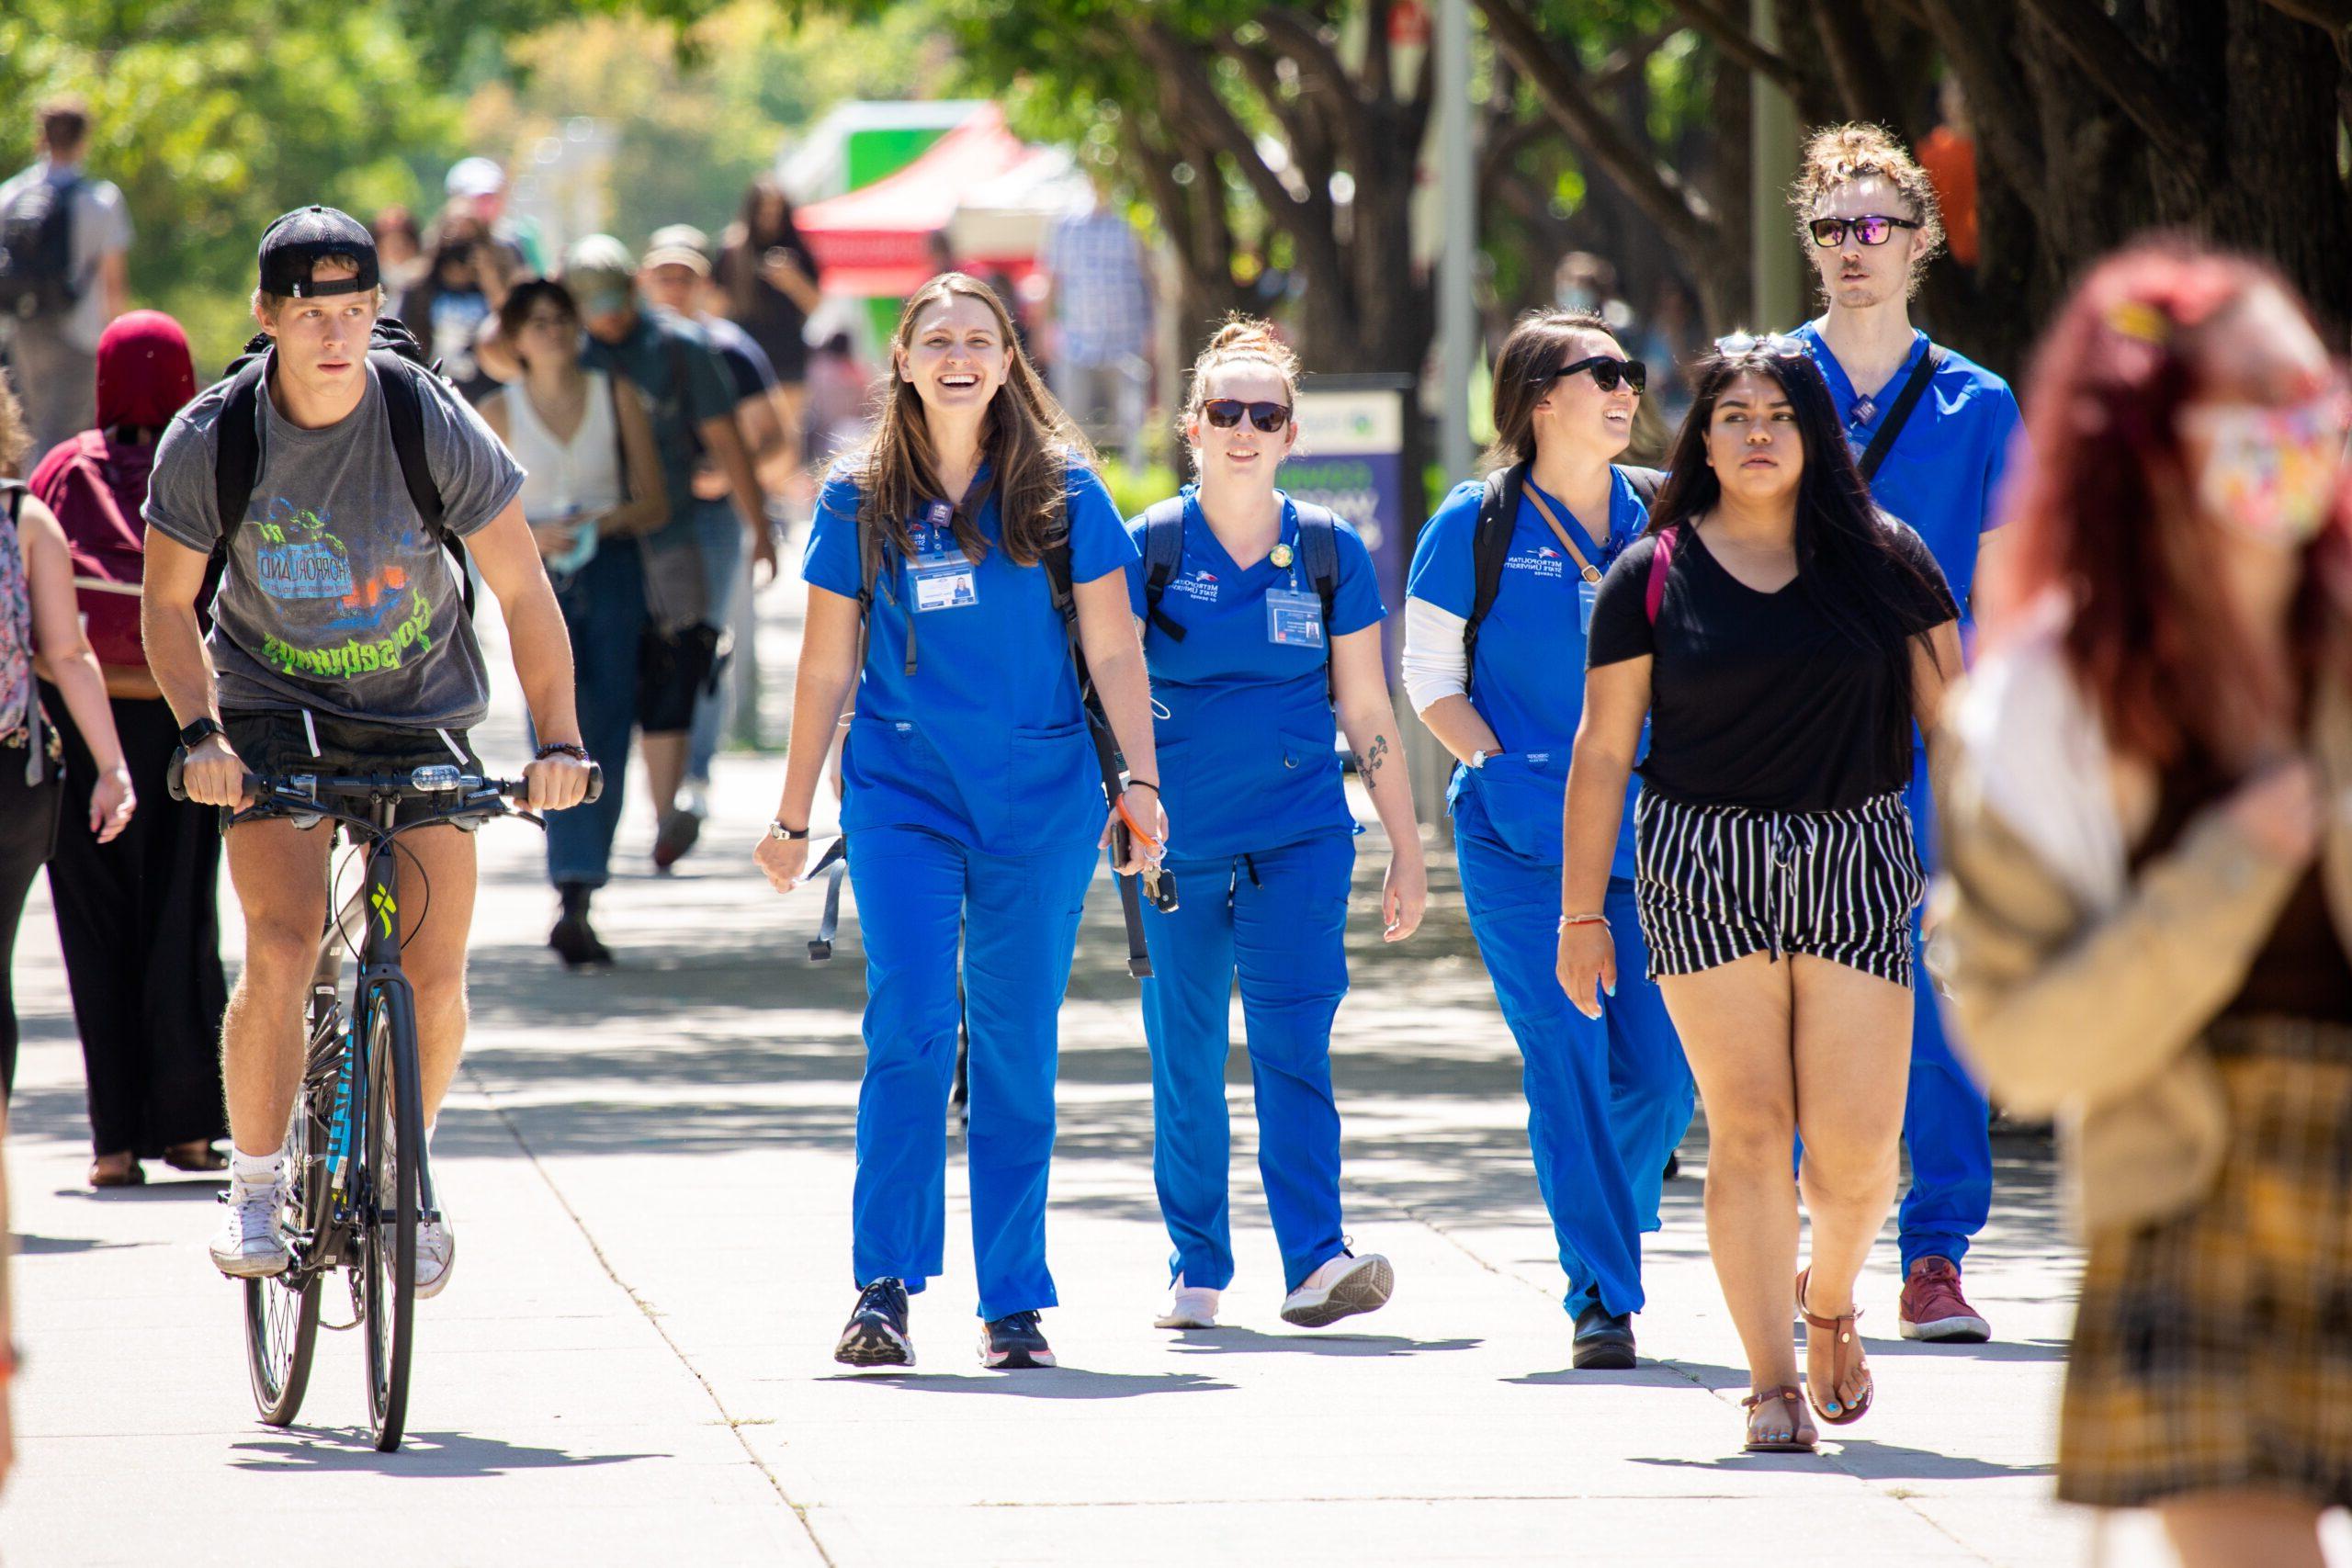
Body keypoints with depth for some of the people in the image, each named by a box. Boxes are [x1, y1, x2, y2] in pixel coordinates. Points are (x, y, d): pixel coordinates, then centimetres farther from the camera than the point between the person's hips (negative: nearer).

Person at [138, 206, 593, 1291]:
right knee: (281, 949, -21)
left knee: (434, 975, -7)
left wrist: (558, 740, -18)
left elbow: (522, 591, -10)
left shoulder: (433, 423, -17)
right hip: (274, 710, -1)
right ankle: (255, 1186, -5)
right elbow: (168, 603, -3)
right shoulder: (211, 440, -16)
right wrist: (199, 732, -17)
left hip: (419, 712, 1)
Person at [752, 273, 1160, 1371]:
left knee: (1016, 1048, 4)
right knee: (910, 1028, -14)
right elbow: (828, 667, 10)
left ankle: (1014, 1302, 11)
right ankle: (883, 1288, -11)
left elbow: (1113, 650, 4)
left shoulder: (1061, 489, 3)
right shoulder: (860, 500, 5)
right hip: (902, 788, 0)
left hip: (1041, 796, 0)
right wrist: (793, 818, 12)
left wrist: (1141, 781, -5)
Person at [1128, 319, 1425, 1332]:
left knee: (1292, 1042, -14)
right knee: (1186, 1060, 4)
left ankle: (1317, 1261, -20)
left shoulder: (1329, 554, 5)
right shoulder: (1149, 547, 1)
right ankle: (1196, 1273, 14)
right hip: (1175, 838, 0)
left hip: (1299, 835, 0)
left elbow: (1367, 714, 10)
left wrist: (1407, 857, 10)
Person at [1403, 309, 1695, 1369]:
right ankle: (1602, 1299, -3)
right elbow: (1431, 679, 3)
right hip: (1522, 838, -3)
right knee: (1566, 1061, -9)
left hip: (1651, 831, 3)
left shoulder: (1663, 517, 6)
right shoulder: (1477, 525, -1)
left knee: (1661, 1069, -2)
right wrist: (1499, 771, -11)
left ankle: (1610, 1212, 29)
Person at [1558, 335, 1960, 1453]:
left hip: (1857, 866, 1)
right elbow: (1603, 749, 5)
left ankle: (1829, 1298, 28)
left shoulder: (1881, 560, 5)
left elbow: (1953, 717, 7)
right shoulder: (1652, 577, 2)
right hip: (1704, 870, -1)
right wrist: (1581, 913, 3)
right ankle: (1773, 1384, 3)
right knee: (1748, 1128, -4)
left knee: (1856, 1148, -5)